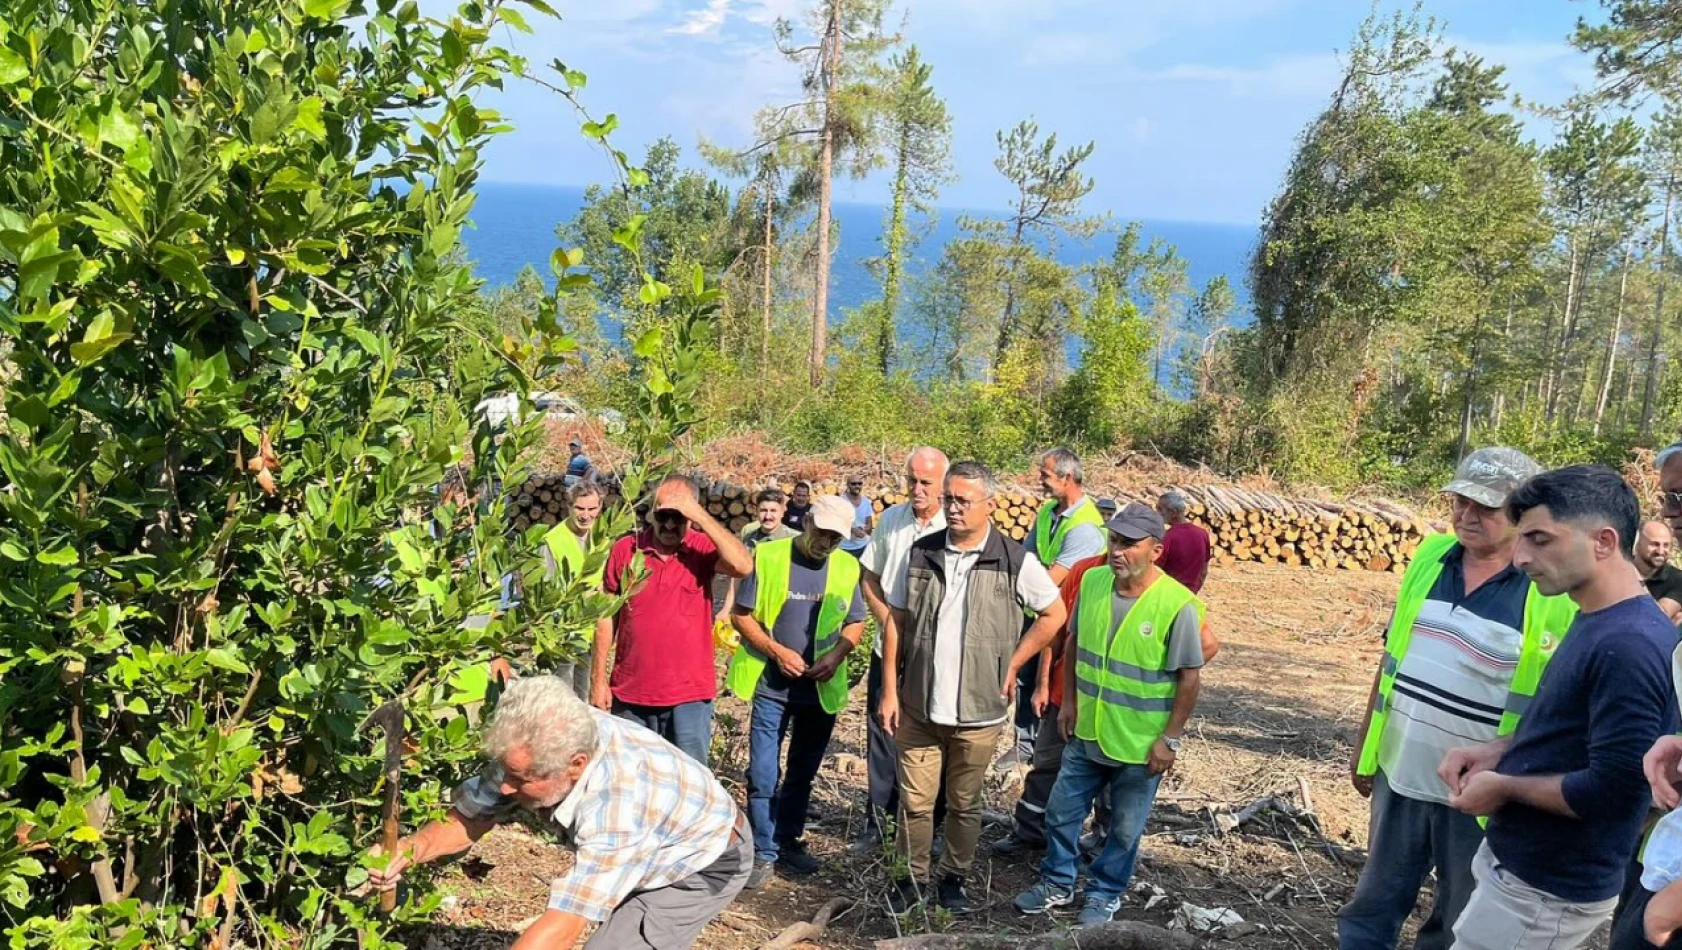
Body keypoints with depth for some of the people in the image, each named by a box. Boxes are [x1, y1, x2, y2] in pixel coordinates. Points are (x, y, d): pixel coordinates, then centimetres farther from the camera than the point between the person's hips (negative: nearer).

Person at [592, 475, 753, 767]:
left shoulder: (703, 548, -6)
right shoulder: (625, 549, -2)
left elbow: (743, 566, -26)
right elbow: (607, 616, 4)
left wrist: (701, 517, -24)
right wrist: (599, 678, 3)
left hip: (689, 694, -2)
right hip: (630, 693, 2)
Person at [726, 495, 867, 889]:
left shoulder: (847, 568, 0)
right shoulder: (768, 556, -8)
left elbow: (855, 622, 9)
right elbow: (741, 615, -6)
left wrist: (838, 653, -11)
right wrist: (777, 651, -18)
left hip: (823, 689, 3)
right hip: (772, 685, -3)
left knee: (802, 772, 15)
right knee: (763, 774, -2)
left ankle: (788, 842, 30)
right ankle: (763, 852, 12)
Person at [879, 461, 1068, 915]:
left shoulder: (1015, 562, -7)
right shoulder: (921, 553, 0)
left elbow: (1053, 614, 6)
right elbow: (896, 623, 5)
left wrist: (1013, 664, 1)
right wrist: (889, 691, 2)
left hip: (978, 710, -1)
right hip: (918, 706, 2)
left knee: (964, 804, 13)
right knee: (915, 801, 9)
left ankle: (953, 878, 33)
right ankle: (912, 877, 27)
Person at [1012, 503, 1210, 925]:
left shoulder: (1178, 605, -22)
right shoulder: (1092, 581, -7)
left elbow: (1190, 677, -15)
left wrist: (1170, 739, -12)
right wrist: (1069, 701, 8)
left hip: (1140, 746, -4)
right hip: (1086, 733, 4)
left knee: (1125, 830, 14)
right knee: (1061, 812, 16)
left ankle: (1104, 895, 37)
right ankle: (1057, 884, 38)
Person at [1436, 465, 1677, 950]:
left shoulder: (1629, 646, -26)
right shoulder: (1595, 621, 7)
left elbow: (1613, 790, -28)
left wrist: (1505, 786, -15)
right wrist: (1498, 750, 3)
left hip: (1547, 891, -9)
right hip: (1515, 858, 9)